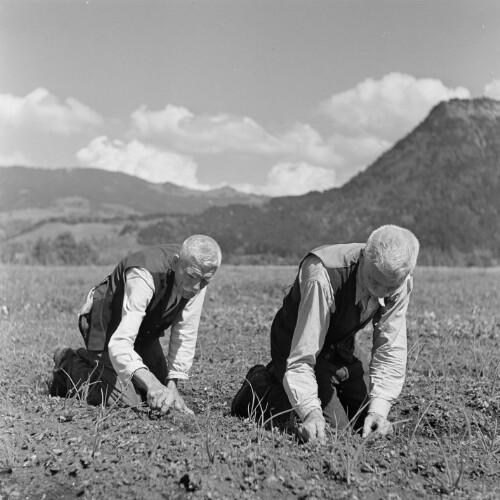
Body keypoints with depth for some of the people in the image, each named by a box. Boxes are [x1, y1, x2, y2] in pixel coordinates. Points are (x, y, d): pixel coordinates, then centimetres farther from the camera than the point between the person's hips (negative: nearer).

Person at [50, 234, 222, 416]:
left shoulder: (197, 280, -21)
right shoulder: (143, 276, -40)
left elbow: (185, 335, -13)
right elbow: (119, 343, -46)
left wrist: (172, 386, -19)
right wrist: (152, 384, -59)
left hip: (145, 329, 7)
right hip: (108, 324, -7)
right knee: (126, 401, -17)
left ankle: (90, 360, 29)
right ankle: (70, 365, 8)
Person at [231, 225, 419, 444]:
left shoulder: (399, 282, -21)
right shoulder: (323, 276, -39)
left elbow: (390, 350, -18)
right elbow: (301, 356, -39)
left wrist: (379, 409, -29)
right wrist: (311, 412, -52)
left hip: (343, 347, 6)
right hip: (296, 342, -6)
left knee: (373, 423, 7)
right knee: (334, 427, -15)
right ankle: (263, 387, 6)